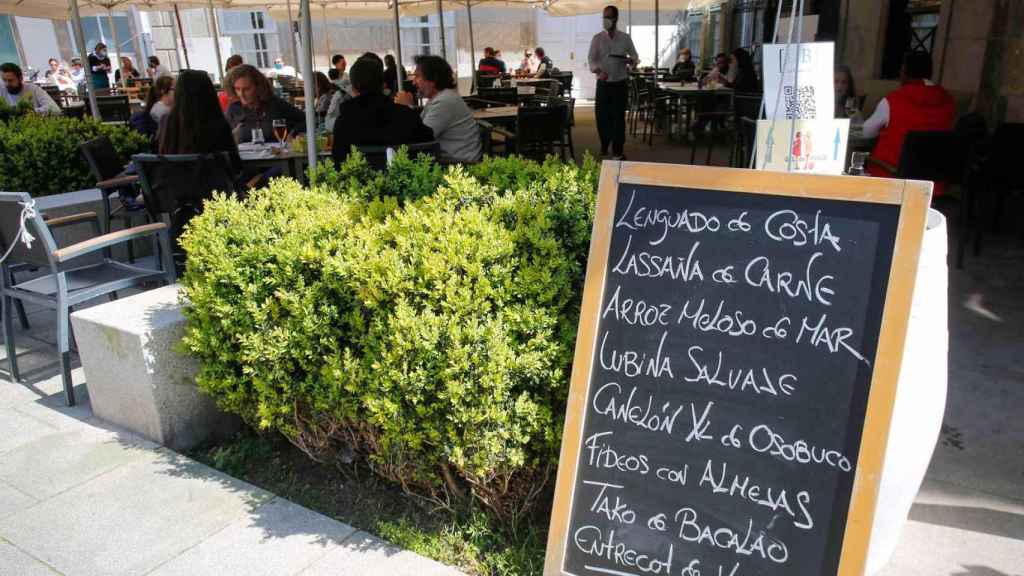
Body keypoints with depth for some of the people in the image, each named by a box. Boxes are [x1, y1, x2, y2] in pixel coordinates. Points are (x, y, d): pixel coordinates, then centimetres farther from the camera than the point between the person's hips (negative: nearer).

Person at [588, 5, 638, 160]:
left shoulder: (625, 38, 3)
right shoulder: (597, 38, 1)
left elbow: (635, 56, 9)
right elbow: (591, 59, -6)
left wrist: (631, 60, -16)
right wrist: (598, 71, -26)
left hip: (620, 84, 0)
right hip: (603, 84, 0)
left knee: (619, 117, -1)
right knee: (601, 116, 3)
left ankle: (618, 150, 7)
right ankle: (604, 147, 24)